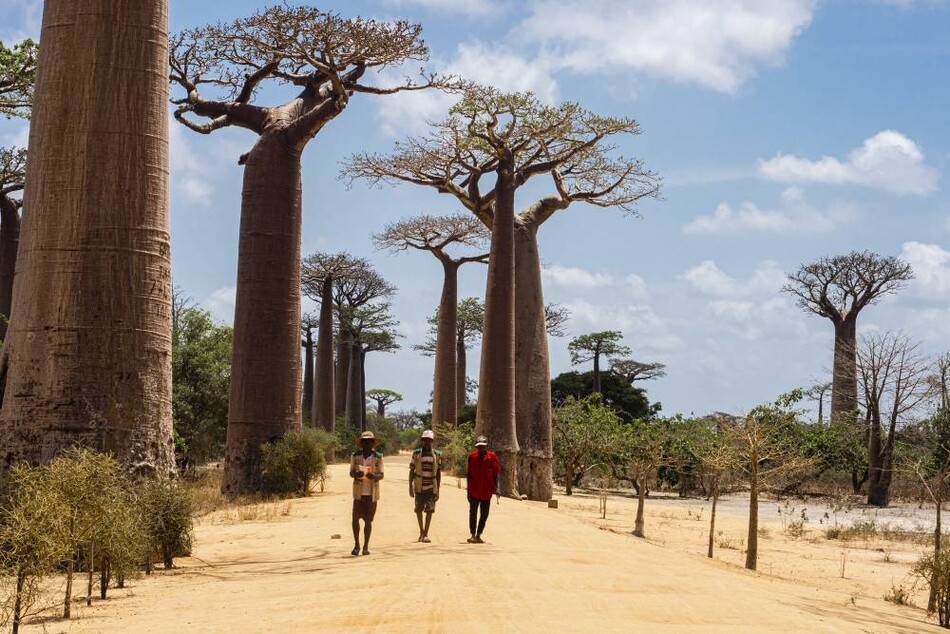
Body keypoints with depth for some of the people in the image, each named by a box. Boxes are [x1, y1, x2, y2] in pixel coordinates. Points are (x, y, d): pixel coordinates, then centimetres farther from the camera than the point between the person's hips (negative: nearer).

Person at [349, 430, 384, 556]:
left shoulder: (378, 457, 1)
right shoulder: (355, 455, 3)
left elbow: (381, 475, 2)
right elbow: (351, 472, 5)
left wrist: (373, 476, -21)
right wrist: (356, 474, -19)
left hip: (372, 492, 0)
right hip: (359, 492, 0)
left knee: (368, 520, 3)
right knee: (355, 518, -5)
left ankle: (366, 546, 12)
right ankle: (356, 545, 9)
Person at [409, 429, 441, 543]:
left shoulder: (437, 455, 3)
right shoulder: (416, 454, 1)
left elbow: (439, 473, 7)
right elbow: (411, 471, 4)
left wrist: (438, 490, 4)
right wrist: (410, 487, -1)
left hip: (431, 487, 0)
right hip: (419, 487, 0)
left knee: (429, 510, -7)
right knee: (419, 510, 7)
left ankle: (425, 534, -4)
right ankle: (421, 531, 26)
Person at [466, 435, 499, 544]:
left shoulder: (492, 457, 0)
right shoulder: (472, 457, 3)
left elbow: (496, 473, 1)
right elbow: (468, 473, 7)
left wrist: (496, 487, -7)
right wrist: (468, 488, 5)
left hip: (487, 491, 1)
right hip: (474, 491, 0)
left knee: (484, 514, 6)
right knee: (473, 513, -4)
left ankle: (478, 535, 16)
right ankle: (473, 535, 0)